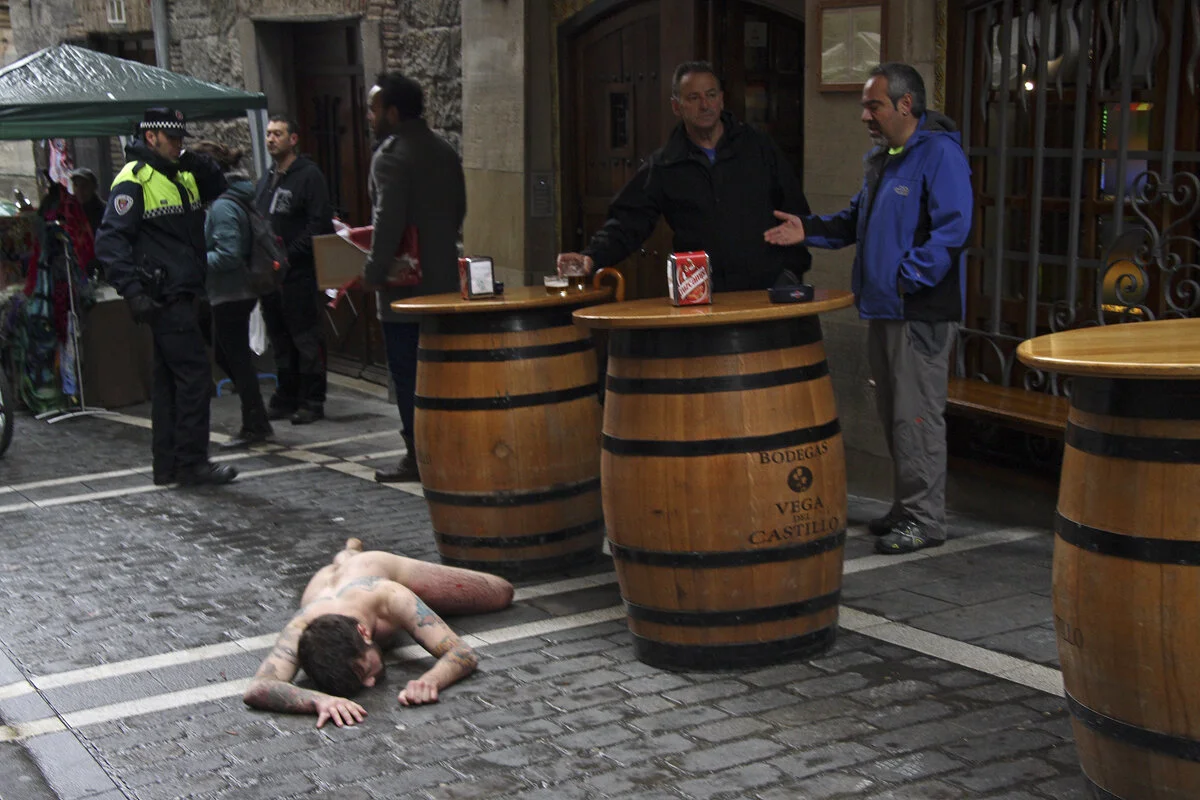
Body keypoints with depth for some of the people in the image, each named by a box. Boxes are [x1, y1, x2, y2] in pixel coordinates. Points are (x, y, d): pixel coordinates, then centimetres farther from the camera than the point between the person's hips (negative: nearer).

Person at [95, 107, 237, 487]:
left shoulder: (182, 176, 16)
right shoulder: (133, 180, -10)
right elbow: (110, 241, -15)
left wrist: (203, 166, 4)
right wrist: (133, 291, -23)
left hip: (182, 295, 9)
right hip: (164, 298, -9)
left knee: (169, 379, 11)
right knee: (195, 374, -10)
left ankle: (168, 466, 17)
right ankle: (190, 462, -4)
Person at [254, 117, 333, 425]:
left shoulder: (309, 175, -7)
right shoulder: (267, 179, 18)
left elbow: (320, 223, -15)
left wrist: (290, 255, -18)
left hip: (299, 273, -8)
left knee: (306, 339, -3)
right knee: (279, 339, 13)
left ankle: (312, 401, 3)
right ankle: (286, 398, 21)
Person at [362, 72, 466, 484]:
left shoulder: (390, 155, -14)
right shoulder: (443, 150, 12)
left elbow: (388, 222, -22)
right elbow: (459, 209, 18)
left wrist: (373, 272, -16)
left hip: (404, 284, -8)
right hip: (443, 277, 8)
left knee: (407, 373, -1)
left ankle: (417, 457, 3)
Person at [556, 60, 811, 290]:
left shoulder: (759, 147, 12)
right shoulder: (663, 167, 11)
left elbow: (796, 211, 14)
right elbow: (628, 221, 4)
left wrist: (791, 270, 3)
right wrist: (592, 257, -14)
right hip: (702, 296, 0)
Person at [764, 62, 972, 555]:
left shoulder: (939, 153, -13)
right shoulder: (880, 157, 17)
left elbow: (952, 230, -20)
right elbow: (857, 222, 24)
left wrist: (905, 278, -22)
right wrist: (808, 229, 9)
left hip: (922, 312, -9)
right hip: (883, 310, 9)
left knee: (916, 416, -6)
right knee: (893, 414, 15)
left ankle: (925, 519, 2)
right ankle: (907, 508, 27)